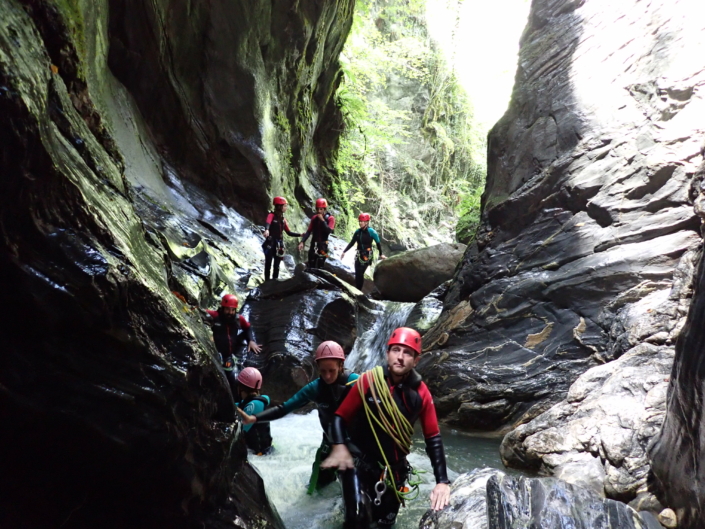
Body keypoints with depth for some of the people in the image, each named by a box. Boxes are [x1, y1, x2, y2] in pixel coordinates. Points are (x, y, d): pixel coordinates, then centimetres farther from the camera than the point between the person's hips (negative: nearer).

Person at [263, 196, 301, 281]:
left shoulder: (283, 219, 12)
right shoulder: (272, 215, -7)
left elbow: (289, 232, 14)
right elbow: (267, 223, -29)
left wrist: (300, 235, 3)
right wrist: (266, 230, -52)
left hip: (279, 244, 6)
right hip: (270, 242, -6)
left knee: (277, 265, 8)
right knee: (268, 263, -4)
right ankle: (267, 281, -1)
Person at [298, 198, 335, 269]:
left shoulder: (330, 218, -5)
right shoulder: (314, 218, 7)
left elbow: (329, 231, -20)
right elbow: (309, 231, 4)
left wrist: (322, 220, -21)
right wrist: (302, 242, -7)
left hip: (323, 246, -4)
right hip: (313, 245, 4)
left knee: (319, 267, -7)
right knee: (311, 267, 5)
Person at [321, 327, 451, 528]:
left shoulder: (421, 393, -9)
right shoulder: (368, 381, -15)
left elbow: (433, 438, -4)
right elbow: (341, 417, -11)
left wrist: (442, 481, -11)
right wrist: (339, 447, -29)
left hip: (394, 470, 3)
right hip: (360, 464, -3)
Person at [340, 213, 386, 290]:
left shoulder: (371, 232, -9)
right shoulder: (357, 232, 5)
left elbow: (378, 243, -3)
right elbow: (352, 243, 11)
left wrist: (381, 254, -5)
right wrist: (344, 251, 7)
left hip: (367, 255, -5)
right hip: (359, 254, 5)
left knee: (360, 273, -13)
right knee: (357, 273, 0)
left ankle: (359, 290, -5)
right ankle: (356, 290, 10)